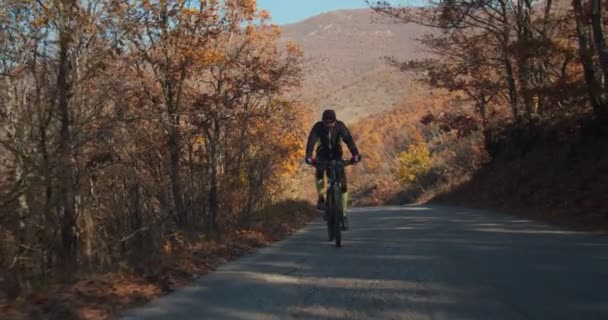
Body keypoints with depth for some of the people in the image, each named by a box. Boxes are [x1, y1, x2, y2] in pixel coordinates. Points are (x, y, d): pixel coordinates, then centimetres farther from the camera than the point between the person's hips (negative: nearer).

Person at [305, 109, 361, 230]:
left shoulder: (340, 126, -21)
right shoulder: (318, 127, -22)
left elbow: (348, 139, -34)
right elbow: (311, 141, -34)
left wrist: (355, 154, -51)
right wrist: (308, 156, -52)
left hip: (336, 156, 1)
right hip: (323, 155, -1)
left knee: (342, 184, -10)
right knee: (319, 172, -34)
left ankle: (343, 214, 1)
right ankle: (321, 197, -10)